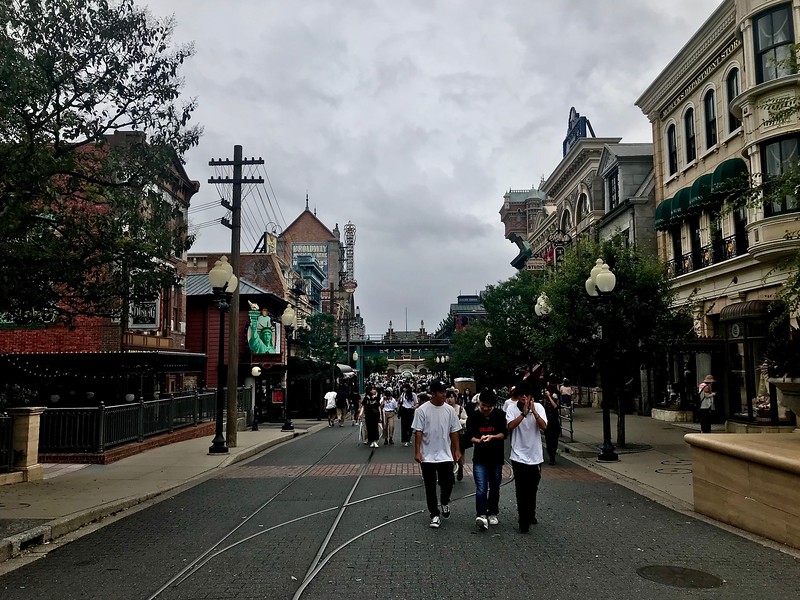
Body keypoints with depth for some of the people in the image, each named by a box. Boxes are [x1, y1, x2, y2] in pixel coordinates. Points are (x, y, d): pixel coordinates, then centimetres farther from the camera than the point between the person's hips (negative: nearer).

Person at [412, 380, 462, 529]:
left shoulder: (449, 410, 0)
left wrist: (457, 450, 5)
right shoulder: (422, 410, -9)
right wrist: (417, 452, -13)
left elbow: (454, 432, 6)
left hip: (445, 455, 2)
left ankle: (445, 503, 31)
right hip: (427, 456, -2)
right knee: (430, 487, 7)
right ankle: (435, 515, 21)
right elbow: (418, 432, -9)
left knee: (448, 483, 0)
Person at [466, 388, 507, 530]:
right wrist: (478, 440, -26)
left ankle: (493, 514, 29)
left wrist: (492, 437, -23)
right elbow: (469, 436, -5)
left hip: (496, 458, 2)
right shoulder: (473, 417, -3)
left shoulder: (500, 415, -3)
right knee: (481, 488, -12)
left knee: (494, 488, 14)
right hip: (480, 458, -2)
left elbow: (504, 433, -5)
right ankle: (481, 516, -15)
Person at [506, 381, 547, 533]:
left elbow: (544, 427, -15)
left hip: (535, 456, 3)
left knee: (532, 489, 18)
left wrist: (533, 411, -26)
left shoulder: (538, 407, -4)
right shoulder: (512, 408, -8)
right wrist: (524, 412, -28)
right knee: (521, 491, -2)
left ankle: (531, 515, 39)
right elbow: (510, 426, -22)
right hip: (519, 456, -3)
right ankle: (524, 522, 8)